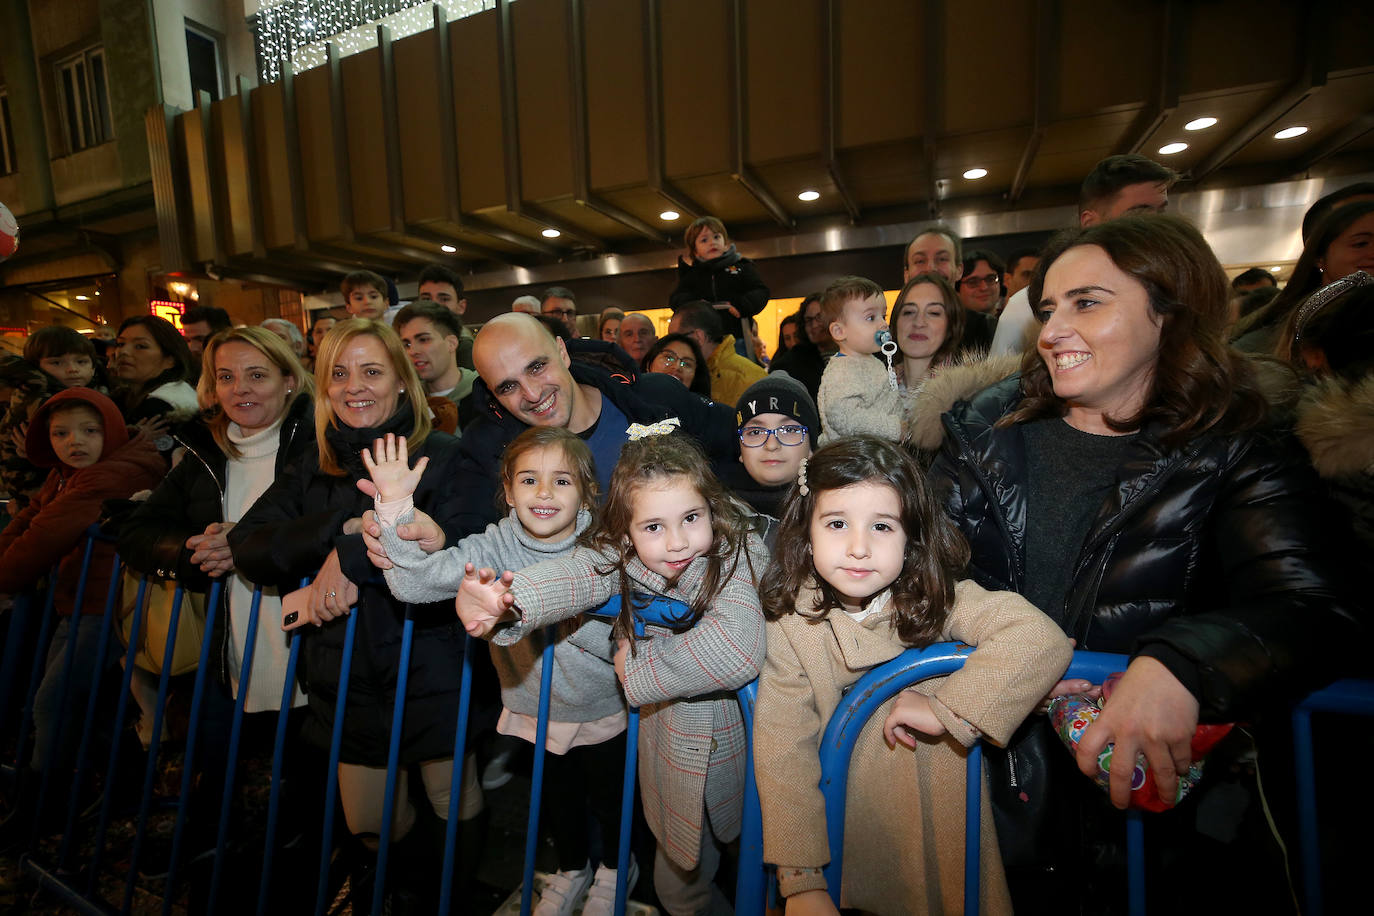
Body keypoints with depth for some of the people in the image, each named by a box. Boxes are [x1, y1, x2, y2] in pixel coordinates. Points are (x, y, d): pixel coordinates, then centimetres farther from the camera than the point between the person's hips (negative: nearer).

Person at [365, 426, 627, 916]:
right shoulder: (494, 548, -18)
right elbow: (414, 581, -29)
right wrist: (396, 506, -40)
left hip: (604, 714, -1)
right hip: (535, 714, 2)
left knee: (609, 798, 23)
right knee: (557, 799, 27)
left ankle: (612, 867, 55)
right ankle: (571, 869, 58)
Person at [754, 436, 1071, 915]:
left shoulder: (935, 598, -19)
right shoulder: (789, 623, -19)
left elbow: (1042, 638, -32)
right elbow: (782, 749, -19)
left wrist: (946, 709, -32)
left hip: (939, 818, 0)